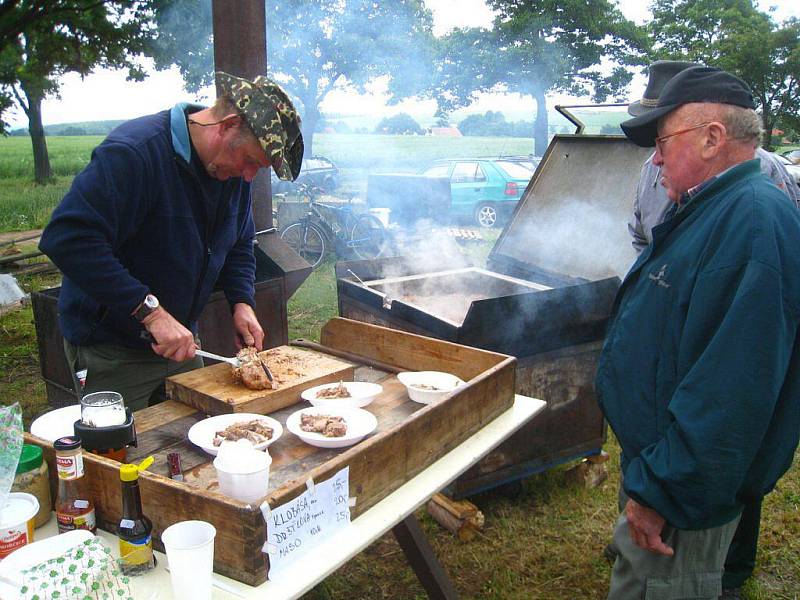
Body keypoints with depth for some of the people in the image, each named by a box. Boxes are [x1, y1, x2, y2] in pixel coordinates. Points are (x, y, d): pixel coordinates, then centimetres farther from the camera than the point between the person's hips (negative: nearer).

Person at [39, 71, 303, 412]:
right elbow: (67, 239, -34)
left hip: (179, 341, 7)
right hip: (111, 353, -7)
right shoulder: (134, 152, -26)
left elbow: (238, 246, 13)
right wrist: (150, 311, -35)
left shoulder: (233, 169, 0)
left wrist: (242, 302, -5)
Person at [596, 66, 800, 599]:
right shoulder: (710, 210, 10)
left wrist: (660, 491, -26)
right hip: (654, 454, 10)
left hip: (686, 496, -10)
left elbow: (732, 390, -32)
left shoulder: (757, 221, -26)